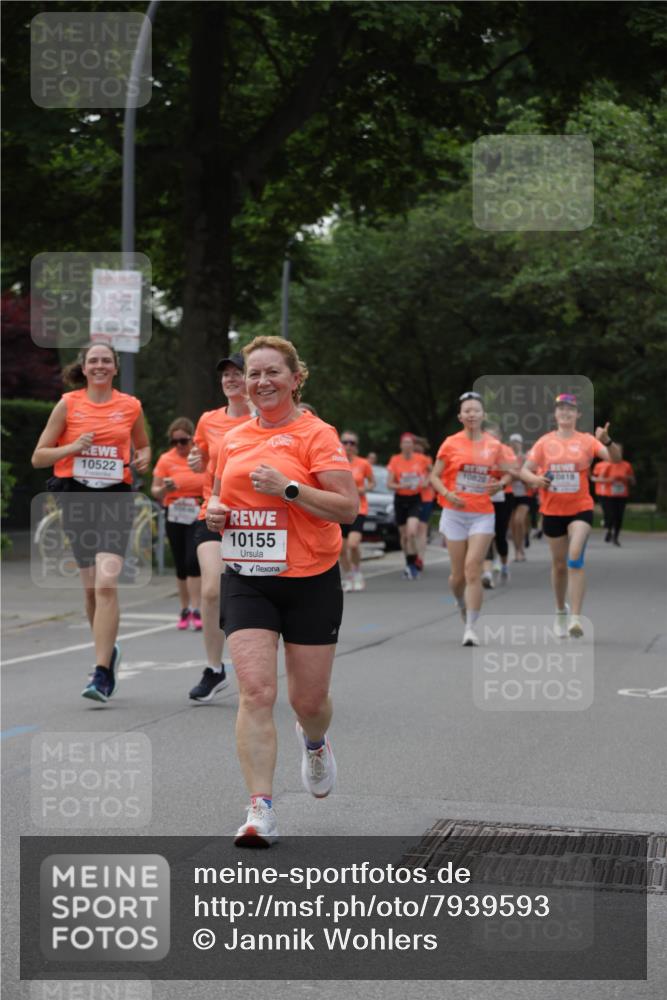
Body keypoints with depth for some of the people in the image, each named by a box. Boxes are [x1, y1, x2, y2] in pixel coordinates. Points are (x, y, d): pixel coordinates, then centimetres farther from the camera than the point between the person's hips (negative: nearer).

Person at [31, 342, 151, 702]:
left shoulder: (130, 406, 6)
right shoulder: (68, 405, 4)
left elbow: (143, 446, 24)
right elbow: (38, 457, 4)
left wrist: (143, 458, 1)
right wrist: (74, 446, -12)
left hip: (116, 499, -1)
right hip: (77, 499, 1)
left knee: (106, 584, -16)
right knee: (90, 587, 9)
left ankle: (101, 673, -15)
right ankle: (108, 651, 34)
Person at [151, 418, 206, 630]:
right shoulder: (166, 460, 1)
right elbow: (155, 490, 1)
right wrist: (164, 489, -20)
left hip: (198, 516, -2)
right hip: (175, 516, 2)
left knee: (192, 561, -15)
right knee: (181, 565, 7)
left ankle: (195, 610, -11)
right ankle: (185, 610, 19)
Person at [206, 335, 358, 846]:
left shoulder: (316, 434, -6)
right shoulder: (233, 439, 9)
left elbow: (348, 507, -13)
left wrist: (288, 488, -22)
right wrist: (215, 511, 2)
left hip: (310, 580, -3)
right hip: (246, 580, 3)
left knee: (308, 699, 8)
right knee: (255, 691, -13)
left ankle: (314, 742, 46)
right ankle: (261, 810, -11)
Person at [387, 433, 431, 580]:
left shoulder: (421, 459, -3)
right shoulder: (395, 460, -3)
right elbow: (389, 484, -3)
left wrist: (426, 481, 2)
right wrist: (401, 486, -20)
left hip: (415, 499, -2)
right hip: (400, 500, 2)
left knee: (412, 533, -20)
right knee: (404, 535, 9)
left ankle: (412, 565, -13)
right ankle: (411, 566, 25)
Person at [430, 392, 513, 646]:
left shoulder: (494, 446, 4)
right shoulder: (451, 443, 1)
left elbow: (506, 474, 16)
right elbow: (434, 476, 4)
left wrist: (501, 483, -6)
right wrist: (448, 494, -14)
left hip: (482, 515, 0)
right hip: (455, 513, 0)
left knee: (473, 569, -13)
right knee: (458, 574, 4)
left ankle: (471, 628, -10)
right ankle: (463, 606, 37)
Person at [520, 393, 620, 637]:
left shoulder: (587, 441, -3)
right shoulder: (544, 442, 2)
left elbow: (615, 458, -13)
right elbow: (525, 470, 3)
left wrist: (607, 441, -34)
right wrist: (535, 479, -20)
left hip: (580, 509, -2)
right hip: (552, 511, 2)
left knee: (575, 560, -20)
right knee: (559, 564, 13)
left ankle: (575, 618, -21)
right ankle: (561, 610, 35)